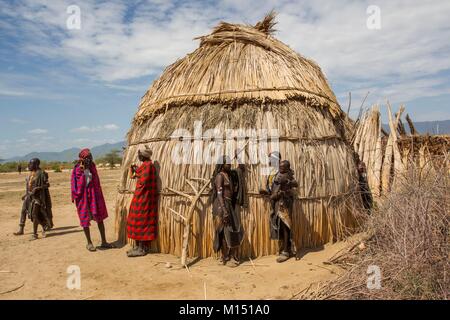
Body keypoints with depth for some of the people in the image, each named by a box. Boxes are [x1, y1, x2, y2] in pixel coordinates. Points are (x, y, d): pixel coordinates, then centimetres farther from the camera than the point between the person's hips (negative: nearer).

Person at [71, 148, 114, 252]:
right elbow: (75, 183, -6)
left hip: (94, 194, 4)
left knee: (100, 217, 6)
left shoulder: (92, 167, 4)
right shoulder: (77, 169, -7)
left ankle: (104, 242, 16)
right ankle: (89, 243, 20)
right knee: (85, 219, 6)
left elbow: (97, 182, 9)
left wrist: (99, 195, 8)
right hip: (83, 196, -4)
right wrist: (76, 197, -10)